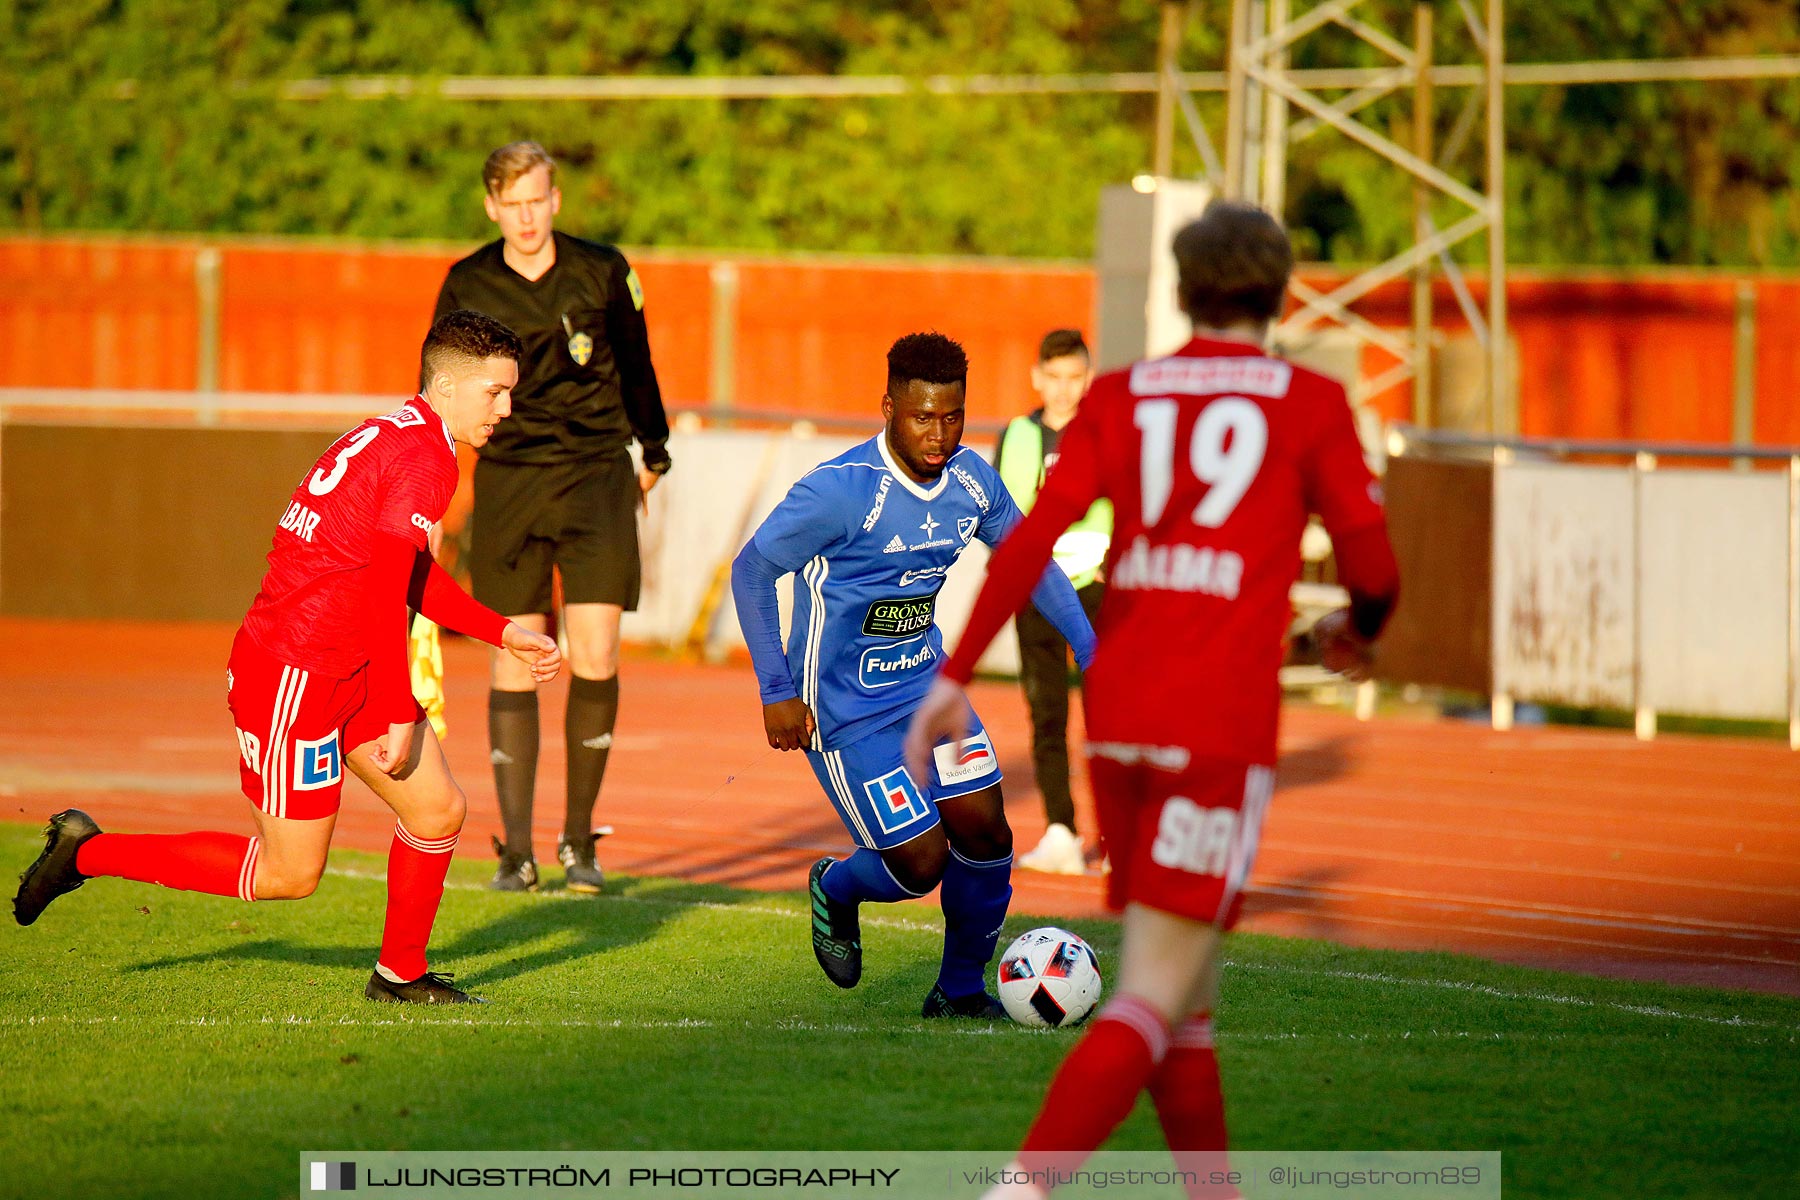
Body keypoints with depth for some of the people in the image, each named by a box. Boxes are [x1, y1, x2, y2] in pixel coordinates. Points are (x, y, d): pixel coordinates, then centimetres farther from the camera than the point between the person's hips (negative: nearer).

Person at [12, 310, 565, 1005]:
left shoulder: (392, 437, 14)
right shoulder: (423, 457, -17)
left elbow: (414, 578, 25)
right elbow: (385, 591, -22)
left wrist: (504, 634, 22)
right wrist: (400, 715, -19)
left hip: (351, 672, 10)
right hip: (294, 678, -10)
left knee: (439, 811, 7)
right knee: (288, 874, -1)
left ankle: (401, 974, 23)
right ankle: (87, 853, 9)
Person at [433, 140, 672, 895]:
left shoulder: (602, 273, 0)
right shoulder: (467, 287, 1)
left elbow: (635, 365, 15)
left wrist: (652, 453, 24)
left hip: (595, 472, 0)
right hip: (506, 479, 0)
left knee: (595, 657, -9)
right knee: (515, 664, -2)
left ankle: (579, 841, 4)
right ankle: (516, 852, 3)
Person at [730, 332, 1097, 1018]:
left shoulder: (971, 480, -4)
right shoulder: (840, 491, -24)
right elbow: (751, 572, -15)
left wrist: (1087, 646, 8)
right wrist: (778, 692, -17)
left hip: (927, 684, 6)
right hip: (845, 708, -6)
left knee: (986, 835, -2)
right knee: (922, 864, -8)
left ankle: (961, 990, 18)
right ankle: (836, 889, 26)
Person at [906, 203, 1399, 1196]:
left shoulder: (1120, 396, 10)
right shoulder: (1309, 403, 2)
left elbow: (1029, 542, -1)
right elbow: (1372, 565, 1)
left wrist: (954, 677, -1)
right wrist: (1358, 629, 23)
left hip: (1116, 710, 5)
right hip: (1221, 724, -5)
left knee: (1189, 994, 16)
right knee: (1153, 1000, -7)